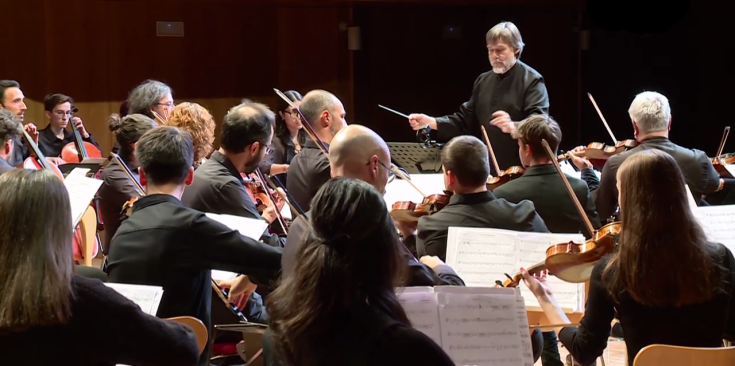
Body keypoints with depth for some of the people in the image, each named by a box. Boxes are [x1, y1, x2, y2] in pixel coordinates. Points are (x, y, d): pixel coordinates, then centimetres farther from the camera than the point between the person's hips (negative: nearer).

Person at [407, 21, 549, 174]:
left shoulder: (532, 80, -8)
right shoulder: (483, 81, 15)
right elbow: (466, 119, 17)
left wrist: (513, 126, -41)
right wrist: (431, 122, 3)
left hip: (521, 171, -6)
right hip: (487, 168, 6)